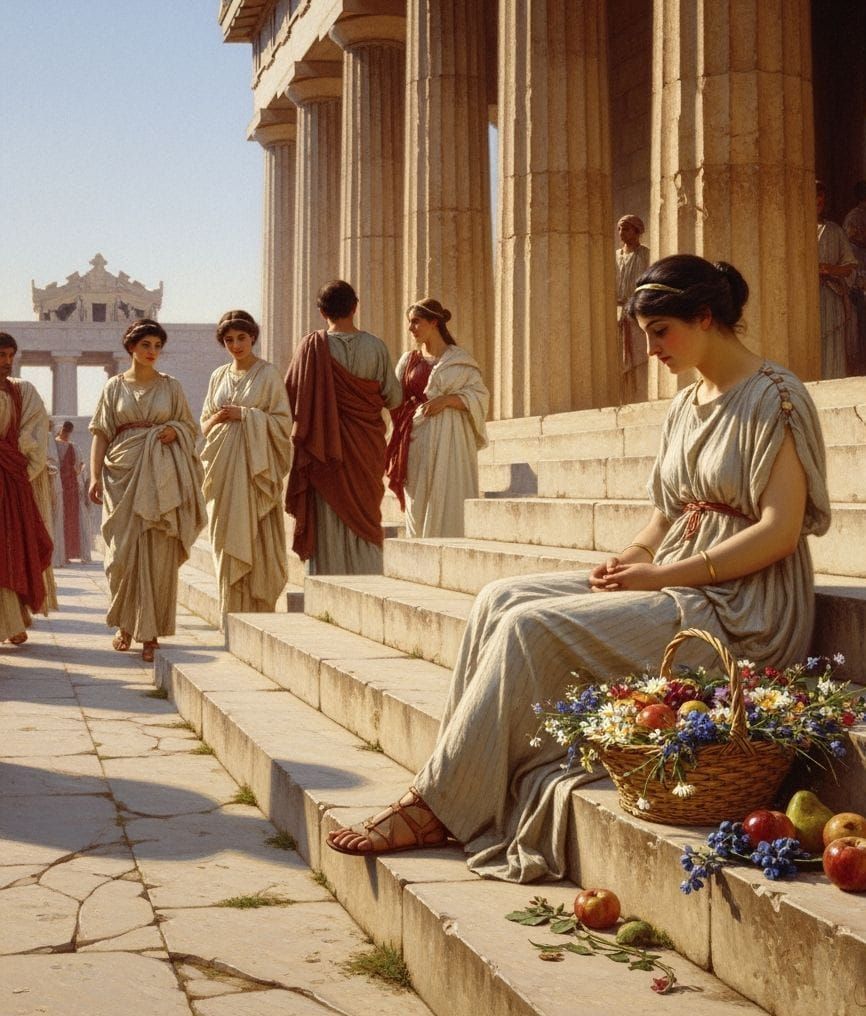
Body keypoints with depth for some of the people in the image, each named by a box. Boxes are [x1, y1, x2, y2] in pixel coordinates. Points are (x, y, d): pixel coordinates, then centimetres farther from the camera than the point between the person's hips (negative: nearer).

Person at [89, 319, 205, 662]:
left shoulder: (171, 386, 10)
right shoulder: (115, 386, 9)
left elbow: (190, 427, 15)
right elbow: (101, 434, 5)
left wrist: (174, 430, -8)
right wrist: (95, 475, -5)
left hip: (161, 477, 0)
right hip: (123, 472, 0)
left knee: (158, 553, -5)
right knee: (123, 551, -1)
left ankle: (150, 633, -1)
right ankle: (125, 624, 17)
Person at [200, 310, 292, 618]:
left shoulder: (268, 373, -1)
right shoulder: (219, 376, 14)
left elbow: (283, 421, -6)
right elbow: (204, 424, 18)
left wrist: (244, 414, -13)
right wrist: (218, 417, -4)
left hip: (255, 465, -5)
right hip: (224, 466, 5)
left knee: (256, 539, -8)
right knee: (228, 540, 3)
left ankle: (260, 610, -4)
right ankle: (233, 613, 8)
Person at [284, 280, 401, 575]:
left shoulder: (312, 346, -10)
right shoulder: (375, 346, -6)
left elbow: (290, 395, -6)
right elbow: (394, 398, -1)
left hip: (325, 447, -1)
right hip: (366, 447, 1)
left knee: (328, 521, 5)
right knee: (365, 521, 11)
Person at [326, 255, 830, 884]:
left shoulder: (774, 398, -8)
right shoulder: (687, 406, 17)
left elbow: (780, 530, -16)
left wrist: (664, 574, -18)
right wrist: (632, 556, -2)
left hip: (739, 609, -9)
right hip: (675, 589, 9)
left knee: (532, 626, -22)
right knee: (500, 600, -9)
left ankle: (437, 807, -16)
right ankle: (459, 781, -13)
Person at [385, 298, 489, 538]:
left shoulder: (460, 360, 4)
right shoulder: (409, 360, 13)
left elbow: (480, 395, -2)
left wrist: (447, 399, -14)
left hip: (448, 443, -3)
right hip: (417, 443, 3)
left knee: (447, 503, -7)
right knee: (419, 501, 1)